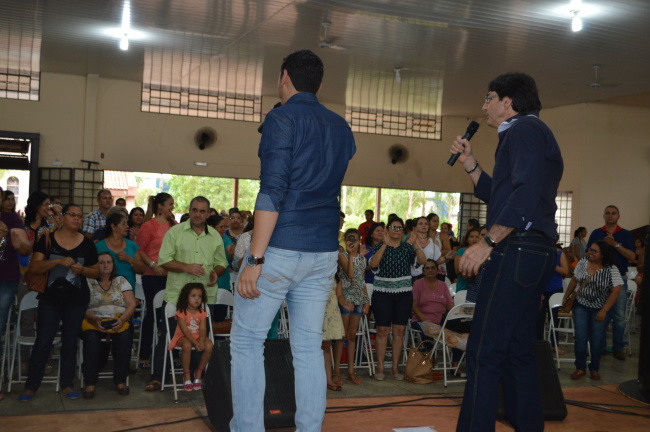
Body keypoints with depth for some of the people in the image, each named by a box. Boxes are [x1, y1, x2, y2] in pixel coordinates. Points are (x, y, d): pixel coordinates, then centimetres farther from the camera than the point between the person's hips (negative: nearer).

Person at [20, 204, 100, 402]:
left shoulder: (87, 244, 5)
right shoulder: (47, 240, -1)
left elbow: (96, 272, 9)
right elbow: (34, 267, -7)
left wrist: (82, 269, -12)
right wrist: (58, 261, -21)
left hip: (77, 301, 2)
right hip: (50, 298, -2)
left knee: (70, 342, 7)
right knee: (43, 341, -2)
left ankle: (67, 384, 16)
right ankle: (31, 386, 6)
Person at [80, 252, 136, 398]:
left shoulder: (121, 281, 16)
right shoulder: (88, 282, 12)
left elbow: (131, 304, 6)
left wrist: (122, 320, -12)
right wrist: (95, 319, -18)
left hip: (118, 321, 1)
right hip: (94, 321, -1)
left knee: (124, 336, -33)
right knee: (91, 337, -35)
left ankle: (120, 380, -20)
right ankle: (90, 383, -25)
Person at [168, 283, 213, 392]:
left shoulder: (202, 312, 3)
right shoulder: (181, 312, -10)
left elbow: (203, 329, -4)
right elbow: (185, 330, -17)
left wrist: (201, 341, -24)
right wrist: (195, 343, -28)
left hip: (198, 337, 4)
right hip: (183, 337, -4)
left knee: (209, 345, -27)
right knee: (187, 345, -38)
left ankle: (198, 373, -7)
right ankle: (187, 376, -21)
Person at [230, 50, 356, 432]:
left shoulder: (282, 120, -8)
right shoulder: (341, 128, 13)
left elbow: (272, 192, -17)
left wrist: (254, 260, -18)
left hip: (281, 249, -6)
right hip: (325, 253, 6)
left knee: (247, 342, 5)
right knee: (309, 348, 10)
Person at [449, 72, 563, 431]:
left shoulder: (524, 129, -6)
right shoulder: (527, 133, 25)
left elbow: (526, 194, -21)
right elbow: (498, 196, 28)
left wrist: (487, 243, -21)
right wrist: (469, 162, 20)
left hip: (516, 252, -11)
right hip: (534, 254, 11)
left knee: (484, 352, -10)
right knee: (518, 351, 15)